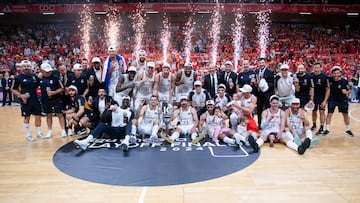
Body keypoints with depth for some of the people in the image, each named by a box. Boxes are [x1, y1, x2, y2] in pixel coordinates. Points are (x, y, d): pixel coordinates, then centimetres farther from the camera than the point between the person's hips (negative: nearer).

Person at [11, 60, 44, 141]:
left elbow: (38, 85, 19)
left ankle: (39, 133, 23)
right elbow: (13, 89, -1)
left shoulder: (34, 76, 5)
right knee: (27, 118, 5)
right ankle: (28, 135, 17)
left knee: (38, 116, 7)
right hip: (25, 101, -3)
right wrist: (21, 95, -14)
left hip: (35, 100, 4)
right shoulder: (18, 78, -6)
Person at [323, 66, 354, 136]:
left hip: (342, 99, 0)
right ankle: (327, 129, 7)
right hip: (332, 99, 0)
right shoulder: (329, 80, -14)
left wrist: (346, 92, -31)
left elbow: (348, 91, -9)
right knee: (329, 113, -4)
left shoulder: (344, 81, -17)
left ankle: (348, 130, 24)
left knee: (345, 114, 7)